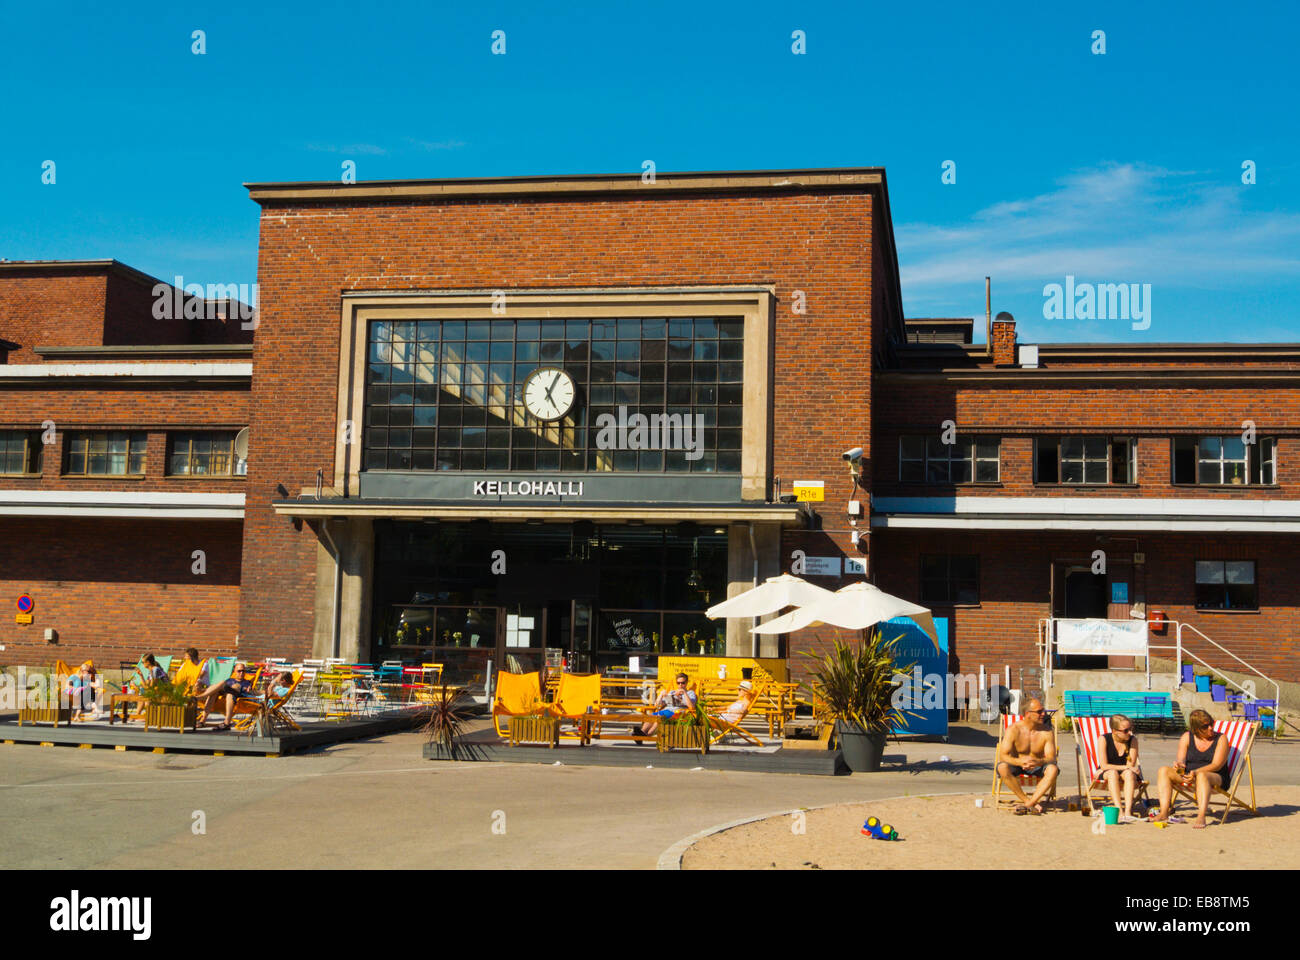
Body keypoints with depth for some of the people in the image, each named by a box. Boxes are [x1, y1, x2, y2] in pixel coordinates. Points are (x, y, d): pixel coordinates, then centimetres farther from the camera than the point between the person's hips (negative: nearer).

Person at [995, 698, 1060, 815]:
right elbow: (1003, 755, -19)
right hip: (1017, 765, -1)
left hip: (1037, 766, 1)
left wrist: (1038, 762, -40)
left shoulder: (1047, 731, -10)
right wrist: (1020, 761, -40)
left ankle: (1028, 804, -32)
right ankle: (1030, 802, -27)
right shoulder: (1013, 729, -14)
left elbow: (1051, 758, -16)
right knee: (1002, 767, -34)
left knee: (1053, 769, -32)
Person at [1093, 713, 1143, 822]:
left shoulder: (1133, 740, -7)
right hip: (1105, 773, -2)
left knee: (1129, 773, -33)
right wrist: (1125, 767, -20)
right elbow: (1104, 766, -17)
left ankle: (1128, 811, -46)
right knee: (1113, 773, -36)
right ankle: (1120, 812, -47)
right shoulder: (1103, 739, -13)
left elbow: (1131, 766, -10)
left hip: (1126, 773, 2)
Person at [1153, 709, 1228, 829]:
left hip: (1215, 780, -4)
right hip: (1188, 778, 4)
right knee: (1164, 771, -18)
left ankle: (1201, 817, -49)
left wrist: (1196, 772, -29)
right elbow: (1181, 760, -2)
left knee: (1202, 775, -38)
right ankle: (1164, 813, -28)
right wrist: (1178, 765, -28)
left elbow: (1216, 765, -14)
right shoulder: (1186, 737, 6)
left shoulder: (1221, 739, -3)